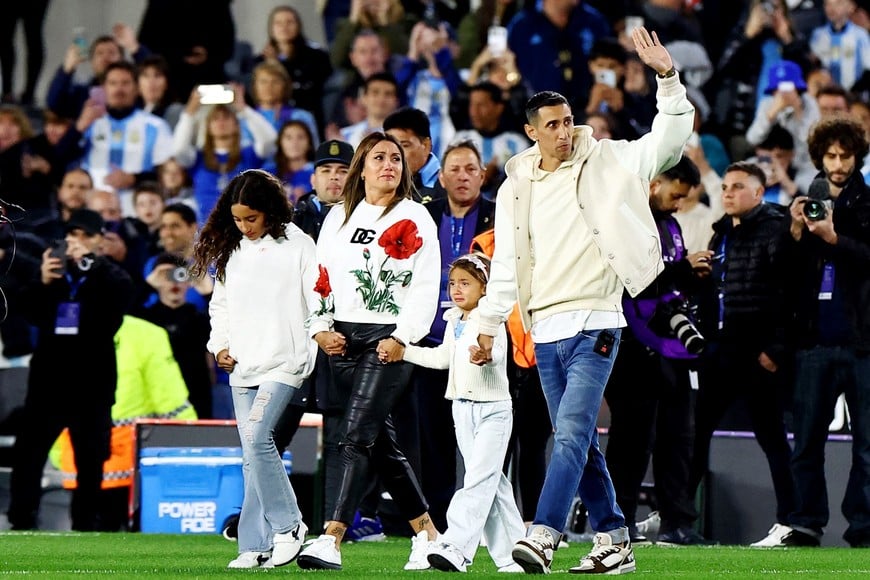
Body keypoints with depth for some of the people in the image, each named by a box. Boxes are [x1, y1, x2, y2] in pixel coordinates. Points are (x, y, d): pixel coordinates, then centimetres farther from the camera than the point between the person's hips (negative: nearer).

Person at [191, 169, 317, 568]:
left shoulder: (297, 246, -4)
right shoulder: (231, 250, 12)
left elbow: (318, 303, -4)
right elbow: (220, 302, 21)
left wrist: (320, 343, -12)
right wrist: (220, 345, 9)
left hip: (282, 360, -6)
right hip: (241, 366, 6)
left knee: (257, 438, -20)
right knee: (252, 455, 5)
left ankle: (287, 526, -8)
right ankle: (256, 547, 7)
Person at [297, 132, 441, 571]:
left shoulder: (413, 218, 1)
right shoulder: (338, 217, 16)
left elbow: (426, 287, -6)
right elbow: (321, 276, 18)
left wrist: (401, 337, -15)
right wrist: (320, 329, 4)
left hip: (388, 340, -6)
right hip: (342, 340, 6)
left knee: (357, 435, -17)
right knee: (382, 444, 9)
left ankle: (331, 538, -23)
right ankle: (427, 532, 20)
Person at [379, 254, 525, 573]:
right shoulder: (454, 322, 12)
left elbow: (497, 351, -29)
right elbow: (442, 357, 25)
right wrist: (403, 352, 25)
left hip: (493, 409, -8)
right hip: (463, 409, 8)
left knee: (479, 478, -15)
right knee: (491, 483, 9)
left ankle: (456, 547, -27)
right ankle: (510, 554, 12)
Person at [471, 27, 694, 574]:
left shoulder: (605, 162, 1)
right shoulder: (516, 188, 11)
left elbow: (669, 139, -7)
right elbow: (506, 265, 15)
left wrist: (668, 77, -20)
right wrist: (488, 327, 11)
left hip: (595, 323, -5)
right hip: (546, 327, 5)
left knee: (572, 432, -16)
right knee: (580, 442, 8)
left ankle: (543, 536, -25)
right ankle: (613, 540, 16)